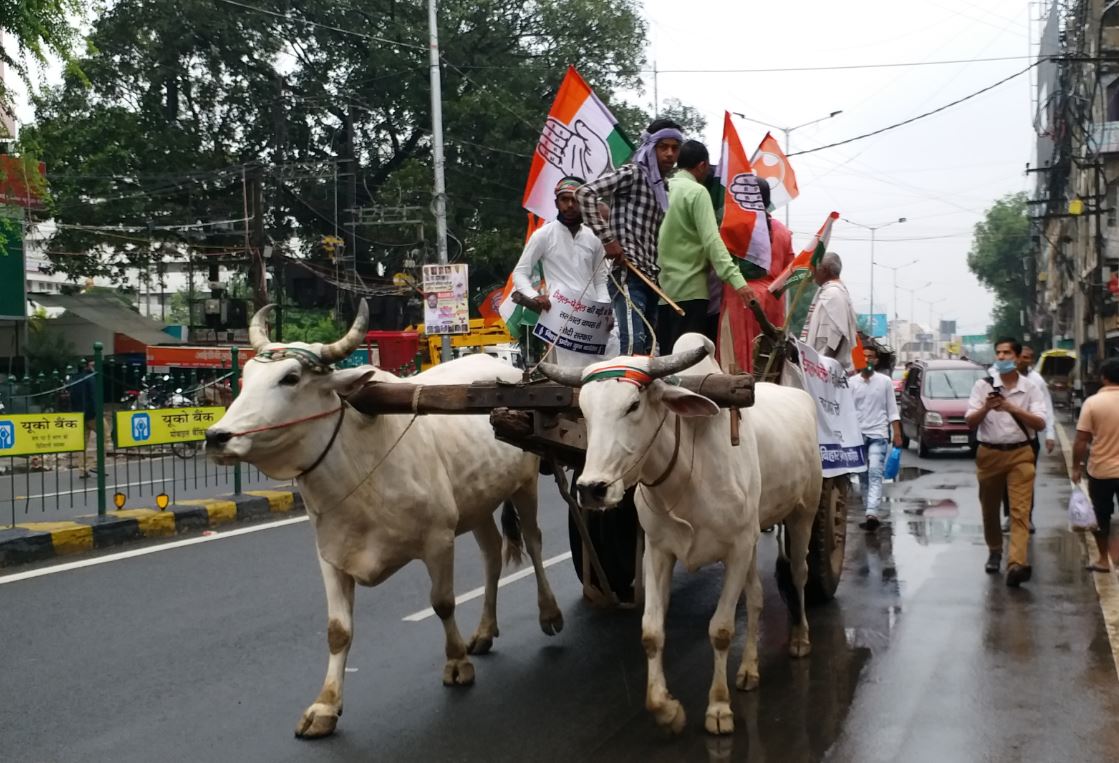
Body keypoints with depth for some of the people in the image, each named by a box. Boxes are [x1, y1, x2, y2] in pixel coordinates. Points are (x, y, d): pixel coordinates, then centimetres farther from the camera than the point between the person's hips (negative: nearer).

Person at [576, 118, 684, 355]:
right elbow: (585, 193, -14)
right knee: (634, 343, -21)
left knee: (649, 347, 7)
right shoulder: (633, 174, -3)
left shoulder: (665, 186, 20)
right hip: (629, 275, -8)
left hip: (652, 278, 9)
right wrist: (607, 239, -15)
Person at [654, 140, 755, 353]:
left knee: (666, 354, 10)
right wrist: (736, 279, -25)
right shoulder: (697, 192, -9)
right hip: (689, 287, -7)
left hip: (664, 286, 7)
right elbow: (711, 240, -19)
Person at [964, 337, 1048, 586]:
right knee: (990, 509, 13)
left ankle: (1017, 563, -24)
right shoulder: (983, 385, 2)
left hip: (1020, 454, -1)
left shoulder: (1030, 388, 1)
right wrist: (986, 408, -21)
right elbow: (970, 423, -1)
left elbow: (1040, 423, -7)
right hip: (989, 454, 2)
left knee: (1020, 510, -13)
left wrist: (1013, 408, -19)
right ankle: (994, 551, 35)